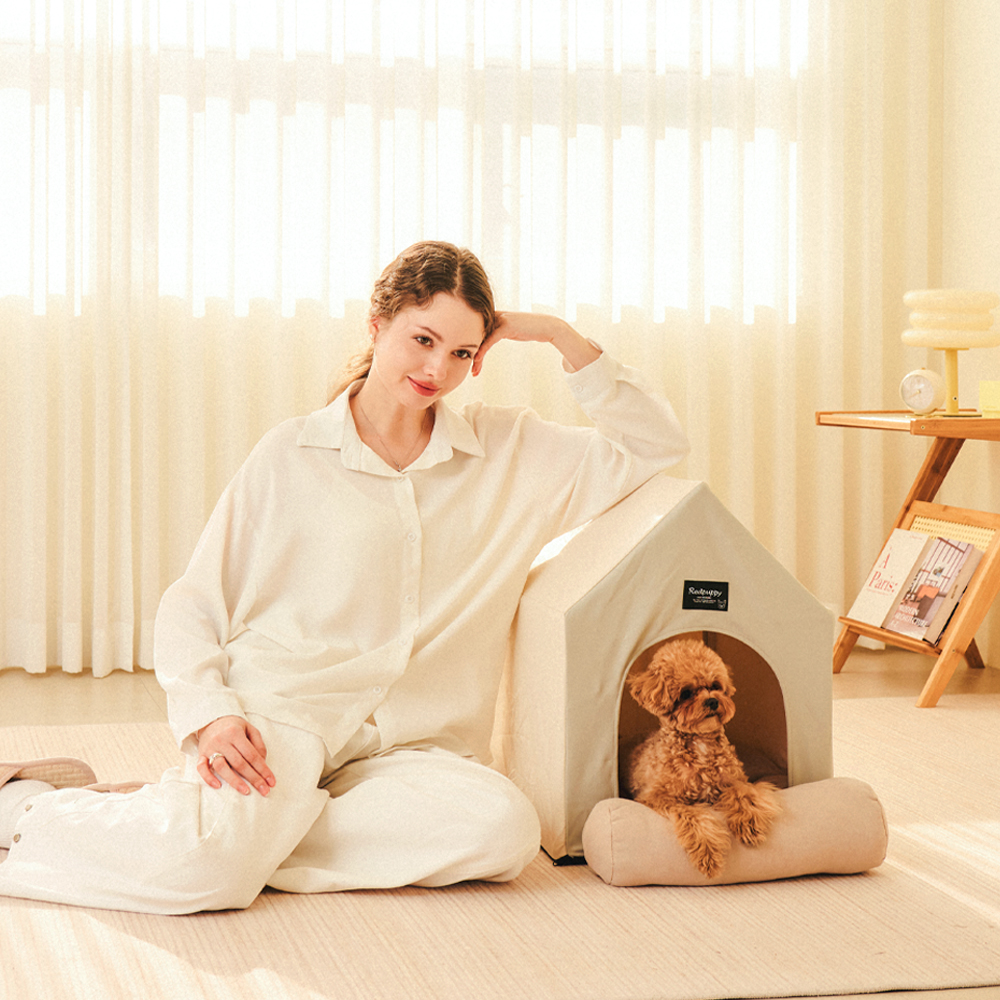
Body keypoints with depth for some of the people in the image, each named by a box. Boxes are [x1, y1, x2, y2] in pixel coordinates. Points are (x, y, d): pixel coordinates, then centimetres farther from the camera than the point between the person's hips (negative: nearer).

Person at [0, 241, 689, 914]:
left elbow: (658, 448, 13)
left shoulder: (511, 452, 13)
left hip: (399, 748, 4)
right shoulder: (291, 454, 6)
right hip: (278, 709, -4)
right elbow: (192, 606, 6)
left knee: (506, 831, -29)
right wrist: (211, 714, -13)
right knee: (204, 870, -33)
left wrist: (564, 339, 5)